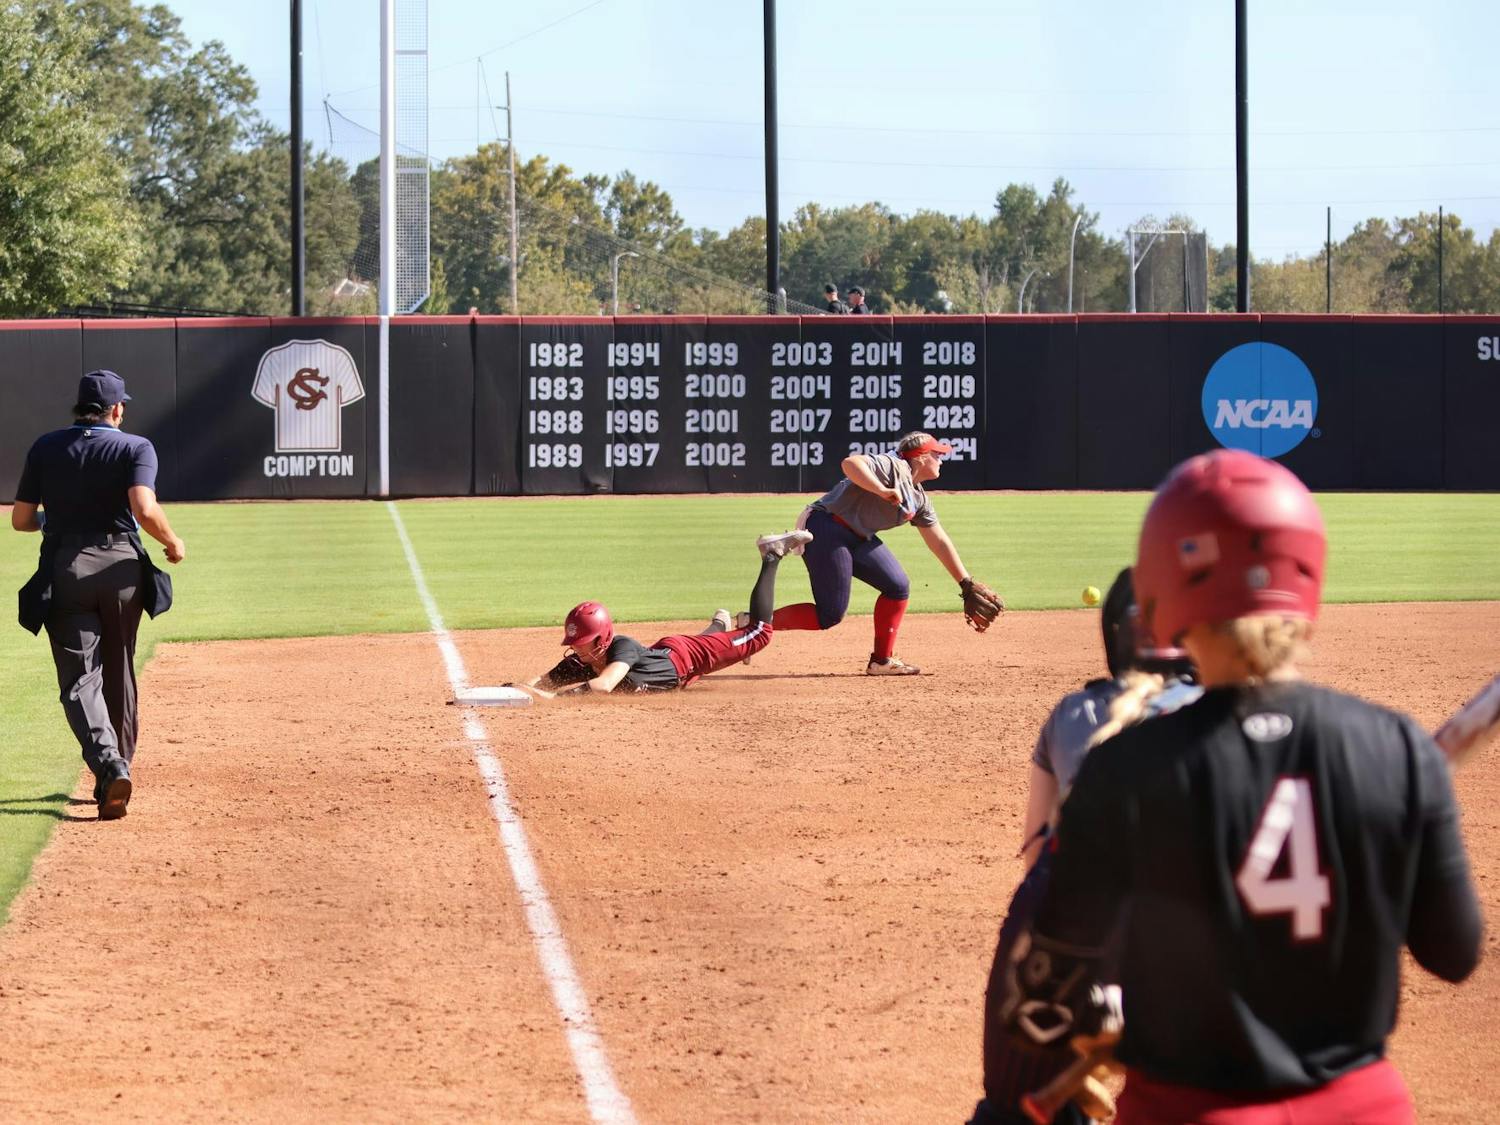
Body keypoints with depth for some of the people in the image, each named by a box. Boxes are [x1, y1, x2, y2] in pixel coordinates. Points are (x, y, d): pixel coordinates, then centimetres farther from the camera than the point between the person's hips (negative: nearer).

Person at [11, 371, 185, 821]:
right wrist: (174, 543, 1)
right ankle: (114, 773, 21)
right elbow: (144, 510, -16)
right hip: (121, 566, 0)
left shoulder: (46, 447, 7)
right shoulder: (135, 447, 0)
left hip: (64, 570, 0)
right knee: (118, 677, 16)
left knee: (79, 679, -4)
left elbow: (20, 520, 8)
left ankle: (109, 767, -26)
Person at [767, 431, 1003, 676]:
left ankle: (882, 660, 13)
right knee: (831, 615, -14)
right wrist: (885, 492, -35)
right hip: (826, 529, -10)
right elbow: (850, 463, -29)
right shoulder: (893, 467, -13)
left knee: (898, 587, 5)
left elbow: (939, 542, 21)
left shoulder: (919, 499, 15)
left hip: (859, 538, 10)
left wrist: (967, 584, 20)